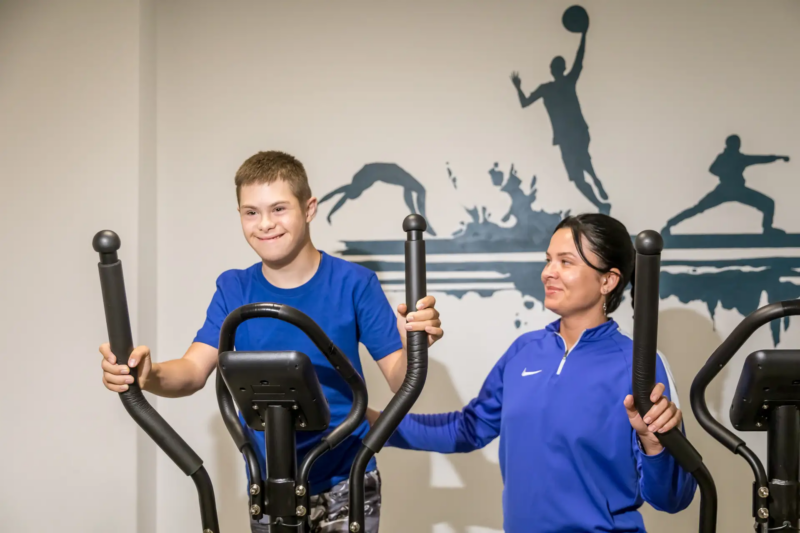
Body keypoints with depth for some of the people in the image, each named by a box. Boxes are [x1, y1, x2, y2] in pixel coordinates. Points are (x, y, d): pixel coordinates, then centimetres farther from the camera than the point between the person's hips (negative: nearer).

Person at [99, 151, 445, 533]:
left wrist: (414, 344, -32)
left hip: (346, 486, -2)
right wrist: (149, 375, -33)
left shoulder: (353, 283, -9)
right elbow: (195, 369, -11)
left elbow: (399, 379, -9)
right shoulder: (234, 290, -1)